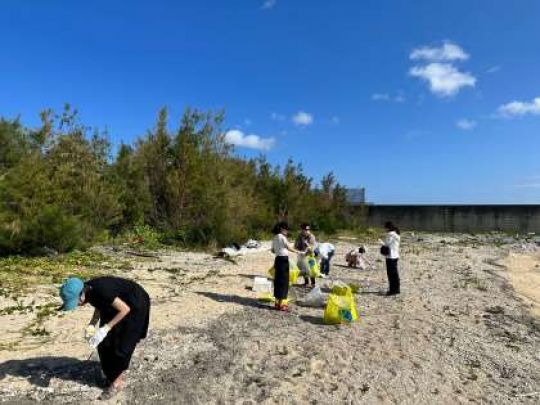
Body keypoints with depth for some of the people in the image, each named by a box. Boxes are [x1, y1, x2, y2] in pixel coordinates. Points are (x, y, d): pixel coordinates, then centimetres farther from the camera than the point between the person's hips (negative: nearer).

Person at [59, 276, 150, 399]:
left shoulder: (101, 290, -35)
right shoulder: (87, 291, -13)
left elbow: (125, 309, -28)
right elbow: (99, 306, 6)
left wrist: (106, 328, -27)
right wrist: (92, 325, -8)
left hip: (134, 304, -8)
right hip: (114, 304, 8)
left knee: (121, 343, -4)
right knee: (105, 342, 7)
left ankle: (118, 381, 12)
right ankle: (112, 374, 25)